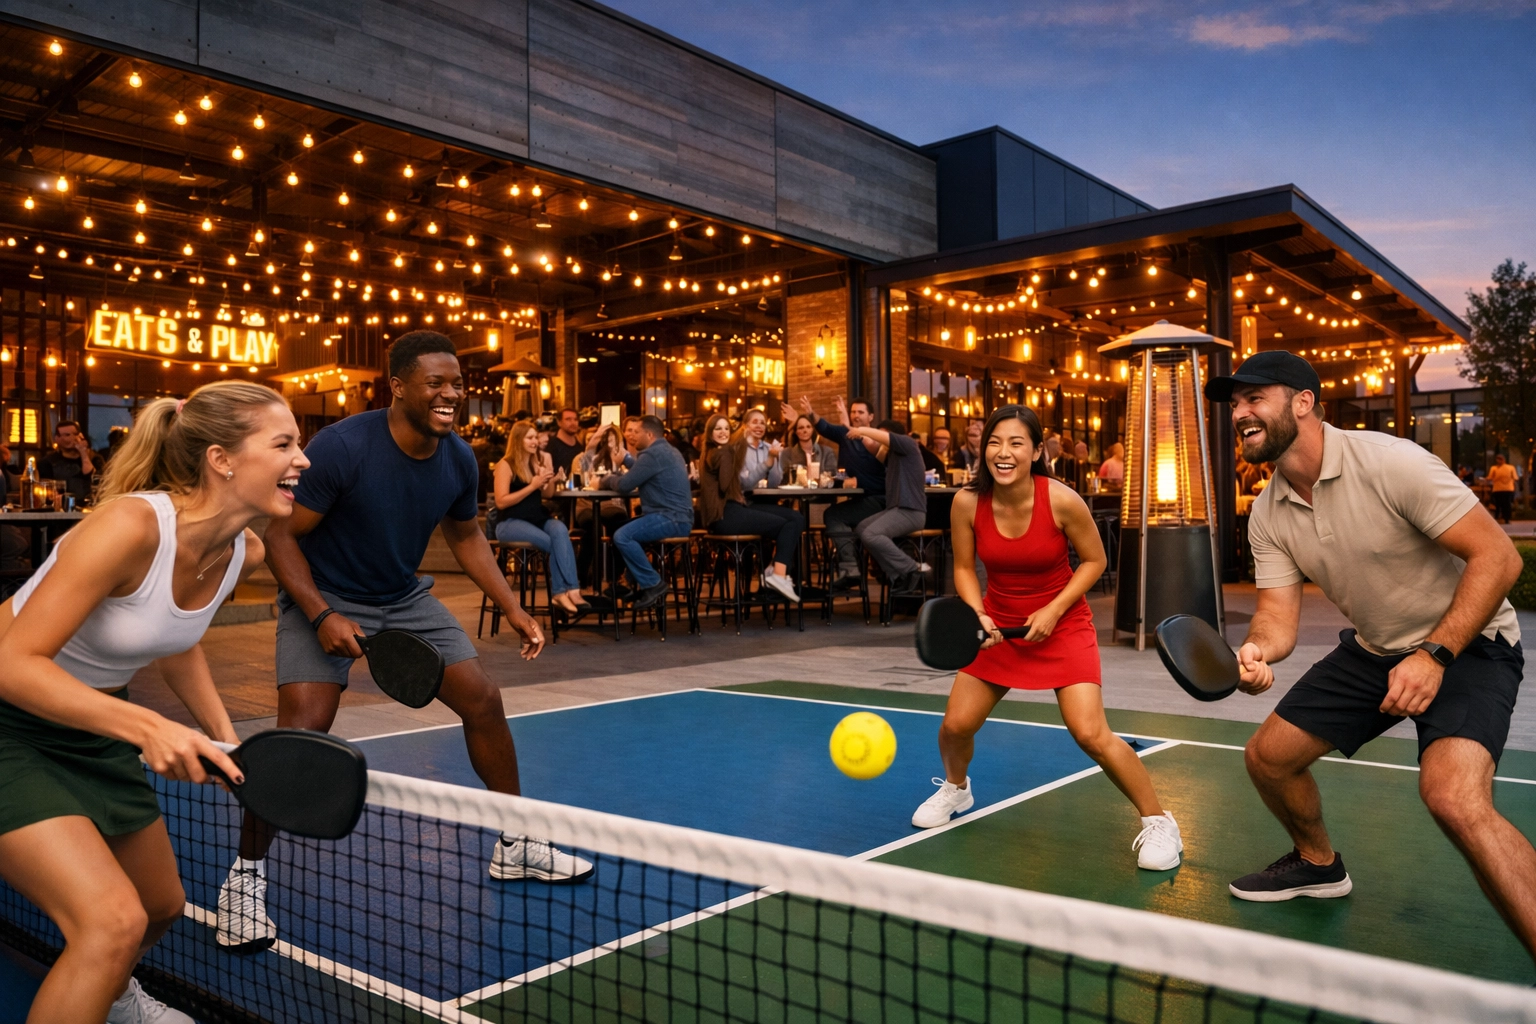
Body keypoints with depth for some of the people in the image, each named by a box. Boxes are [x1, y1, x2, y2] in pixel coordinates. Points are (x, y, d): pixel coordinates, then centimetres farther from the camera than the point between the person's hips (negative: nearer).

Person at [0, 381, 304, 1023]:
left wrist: (222, 736, 3)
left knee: (162, 907, 21)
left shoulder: (244, 554, -7)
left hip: (95, 728, 8)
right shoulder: (131, 525, -31)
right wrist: (147, 727, -40)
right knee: (113, 919, -24)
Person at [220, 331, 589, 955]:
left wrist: (512, 609, 3)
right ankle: (244, 877, 2)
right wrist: (323, 617, -29)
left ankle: (516, 846, 19)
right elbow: (281, 534, -18)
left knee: (483, 701, 1)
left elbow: (465, 535, 10)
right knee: (302, 730, -21)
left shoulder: (458, 459, -7)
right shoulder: (341, 447, -25)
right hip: (322, 598, -5)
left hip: (406, 598, 6)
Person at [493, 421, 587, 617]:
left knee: (560, 531, -31)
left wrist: (553, 480, -5)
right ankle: (566, 590, -19)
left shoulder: (539, 461, 13)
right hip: (510, 522, -5)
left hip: (538, 518, 5)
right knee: (555, 544, -30)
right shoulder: (506, 465, -6)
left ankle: (570, 590, -38)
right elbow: (501, 502, -14)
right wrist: (532, 486, -17)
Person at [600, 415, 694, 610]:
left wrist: (607, 481, 6)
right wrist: (625, 458, 29)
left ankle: (653, 584, -12)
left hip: (671, 519, -11)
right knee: (622, 528, 22)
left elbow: (624, 485, -14)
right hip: (676, 517, 11)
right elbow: (640, 472, 28)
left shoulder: (653, 453, -15)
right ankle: (639, 583, 21)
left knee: (621, 536, -22)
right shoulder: (668, 451, 19)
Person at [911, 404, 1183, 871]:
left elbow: (1094, 560, -7)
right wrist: (977, 614, -17)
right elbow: (964, 568, 0)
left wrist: (1053, 610, -17)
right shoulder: (967, 503, -14)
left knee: (1091, 734, -16)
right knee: (955, 724, 2)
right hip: (997, 624, 3)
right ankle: (956, 789, 37)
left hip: (1062, 624, -3)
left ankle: (1158, 822, 7)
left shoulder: (1062, 501, -22)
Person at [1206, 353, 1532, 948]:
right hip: (1372, 649, 7)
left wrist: (1434, 654, -29)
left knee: (1453, 799, -31)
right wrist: (1255, 653, -31)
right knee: (1267, 755, 8)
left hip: (1466, 644, -7)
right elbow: (1278, 614, -7)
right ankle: (1319, 865, 38)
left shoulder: (1390, 462, -25)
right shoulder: (1268, 516, -4)